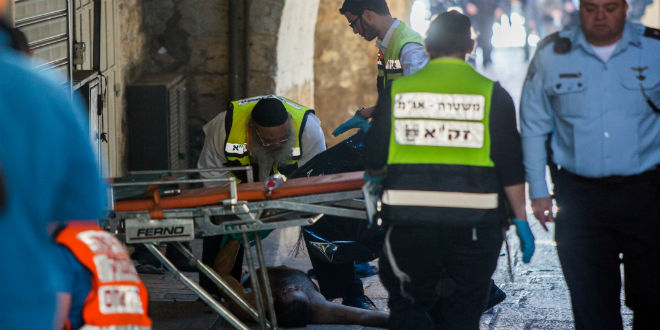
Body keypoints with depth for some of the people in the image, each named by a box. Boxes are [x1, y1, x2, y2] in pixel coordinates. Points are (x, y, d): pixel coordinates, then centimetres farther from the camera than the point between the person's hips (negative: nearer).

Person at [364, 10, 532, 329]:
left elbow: (375, 160, 7)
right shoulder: (491, 93, 0)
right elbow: (511, 166, -2)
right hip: (474, 226, 0)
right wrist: (521, 219, 6)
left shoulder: (398, 90, 2)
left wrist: (375, 178, 30)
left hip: (410, 222, 0)